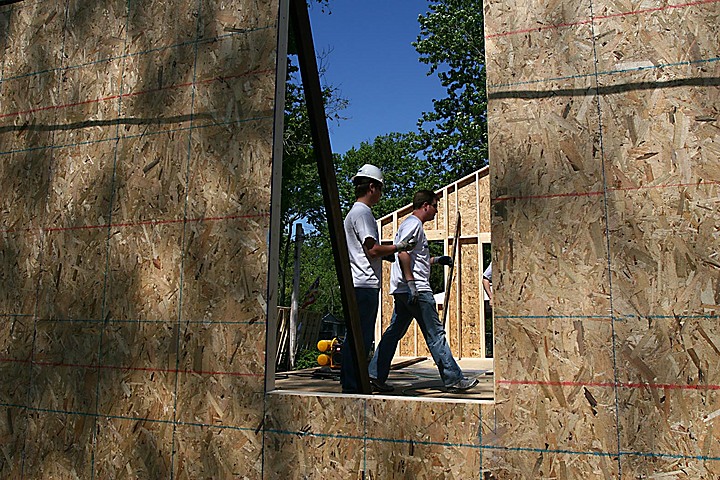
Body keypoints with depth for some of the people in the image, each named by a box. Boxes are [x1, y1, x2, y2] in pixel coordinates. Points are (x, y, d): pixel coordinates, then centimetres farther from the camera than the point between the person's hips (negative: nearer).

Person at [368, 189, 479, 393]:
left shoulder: (413, 224, 25)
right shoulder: (413, 223, -8)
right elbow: (403, 253, -21)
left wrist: (436, 260, 32)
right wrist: (411, 283, -25)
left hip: (404, 291, 11)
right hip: (416, 290, -10)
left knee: (394, 332, 9)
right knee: (436, 334, -4)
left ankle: (375, 376, 10)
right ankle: (453, 379, 3)